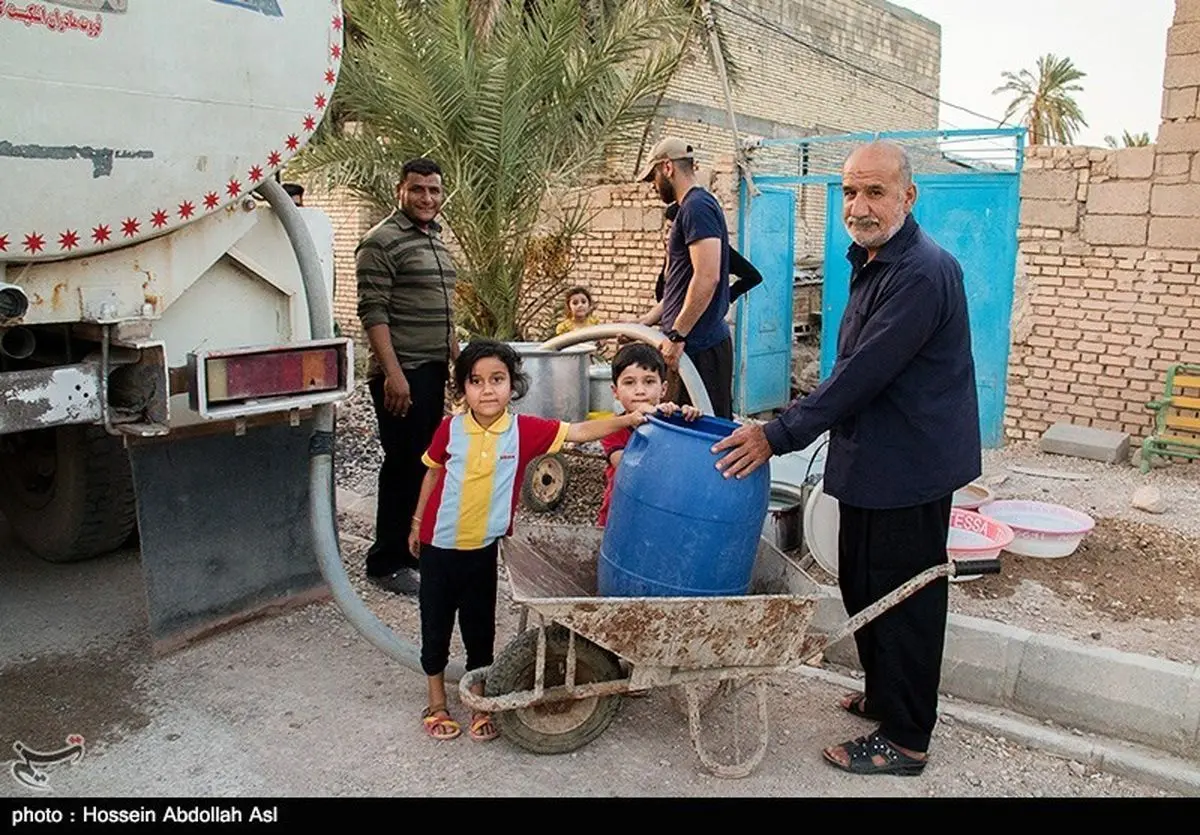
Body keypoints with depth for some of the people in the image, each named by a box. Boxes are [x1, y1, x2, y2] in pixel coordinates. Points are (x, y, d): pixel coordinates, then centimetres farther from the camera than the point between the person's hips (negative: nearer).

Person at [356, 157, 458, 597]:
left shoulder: (435, 239, 17)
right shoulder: (382, 242, -10)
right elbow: (373, 311, -16)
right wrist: (393, 373, -22)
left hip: (433, 371, 9)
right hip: (402, 374, -9)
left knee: (422, 462, 14)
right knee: (403, 465, -4)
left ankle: (410, 547, 27)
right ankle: (386, 562, 7)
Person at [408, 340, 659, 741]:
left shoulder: (524, 430, -11)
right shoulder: (449, 429, -9)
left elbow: (579, 432, -18)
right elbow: (433, 474, 6)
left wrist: (627, 419, -31)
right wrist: (417, 523, 15)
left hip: (484, 548, 0)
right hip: (439, 544, 1)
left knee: (480, 625, 12)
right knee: (436, 623, 13)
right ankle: (436, 702, 32)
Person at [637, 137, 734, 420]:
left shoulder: (697, 206, -12)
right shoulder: (694, 206, 20)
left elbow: (707, 277, -23)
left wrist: (676, 336, -21)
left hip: (699, 346, -10)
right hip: (696, 344, 10)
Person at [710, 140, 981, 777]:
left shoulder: (920, 275, -22)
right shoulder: (873, 262, 11)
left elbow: (864, 374, -26)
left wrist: (779, 434, -22)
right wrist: (786, 427, 18)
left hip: (909, 468, -10)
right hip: (872, 461, 10)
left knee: (901, 599, 3)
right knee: (862, 587, 20)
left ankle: (905, 739, 18)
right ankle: (884, 696, 39)